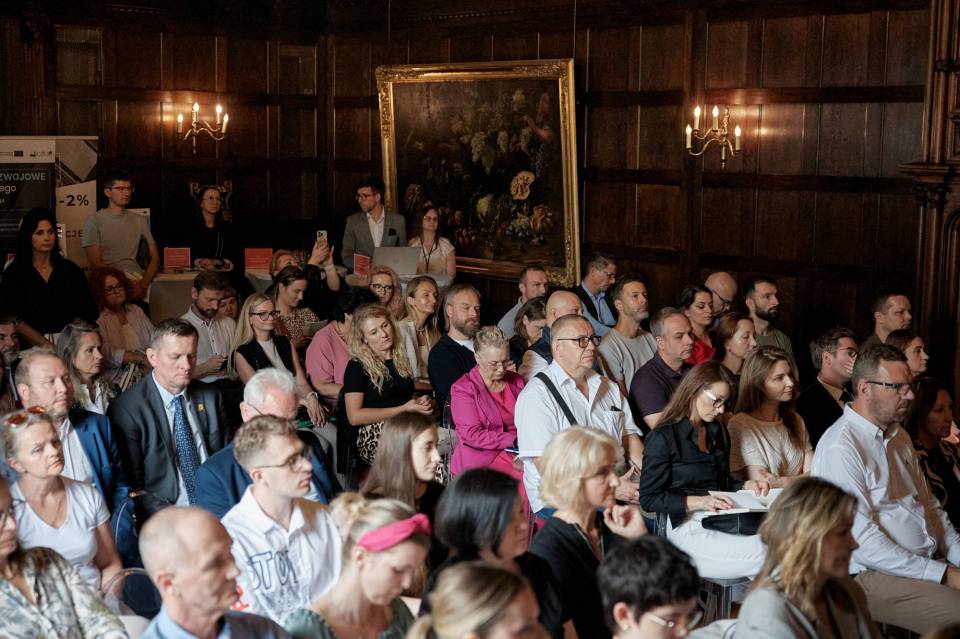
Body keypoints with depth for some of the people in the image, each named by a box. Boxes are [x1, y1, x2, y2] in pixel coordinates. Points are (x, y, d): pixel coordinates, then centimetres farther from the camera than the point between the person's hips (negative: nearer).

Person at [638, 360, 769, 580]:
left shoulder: (718, 432, 22)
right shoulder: (662, 438, -3)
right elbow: (648, 498, -6)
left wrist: (746, 486, 10)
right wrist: (696, 502, -17)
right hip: (687, 525, -7)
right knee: (760, 553, -31)